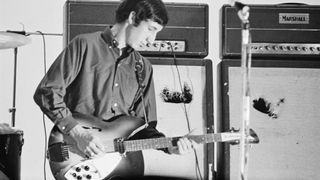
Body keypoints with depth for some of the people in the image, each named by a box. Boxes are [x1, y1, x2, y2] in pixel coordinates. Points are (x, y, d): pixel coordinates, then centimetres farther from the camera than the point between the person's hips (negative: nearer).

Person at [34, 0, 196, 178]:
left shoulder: (143, 68, 15)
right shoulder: (85, 45, -1)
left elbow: (144, 125, 16)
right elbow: (46, 92, -5)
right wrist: (78, 133, -13)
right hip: (81, 157, -5)